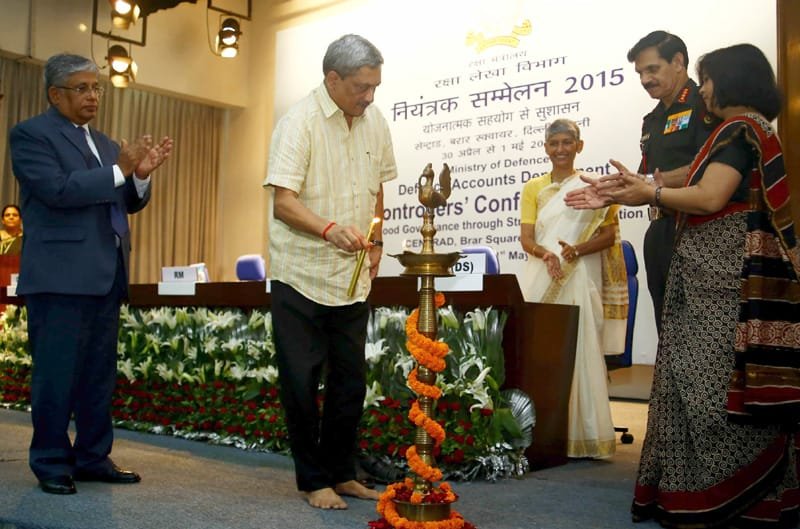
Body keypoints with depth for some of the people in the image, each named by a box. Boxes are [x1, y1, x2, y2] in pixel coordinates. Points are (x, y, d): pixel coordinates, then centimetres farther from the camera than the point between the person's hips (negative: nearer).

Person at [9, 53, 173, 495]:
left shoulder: (104, 143, 20)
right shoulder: (31, 134, -2)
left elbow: (129, 202, 18)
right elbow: (58, 190, -16)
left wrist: (141, 174, -1)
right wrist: (119, 169, -17)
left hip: (105, 273, 7)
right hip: (61, 274, -7)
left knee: (99, 373, 10)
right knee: (57, 374, -1)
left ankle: (93, 457, 19)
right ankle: (51, 464, 10)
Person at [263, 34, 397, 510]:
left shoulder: (375, 122, 5)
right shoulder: (300, 122, -14)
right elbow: (283, 202, -21)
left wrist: (375, 241, 12)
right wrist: (330, 229, -37)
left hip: (353, 278, 6)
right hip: (302, 276, -5)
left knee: (351, 383, 11)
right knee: (302, 384, 2)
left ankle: (342, 474, 27)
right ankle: (314, 480, 18)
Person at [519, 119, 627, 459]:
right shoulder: (533, 188, 15)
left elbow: (609, 235, 2)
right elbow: (526, 238, 5)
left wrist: (577, 250, -15)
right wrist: (546, 254, -16)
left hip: (579, 278, -2)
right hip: (541, 280, 2)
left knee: (580, 351, -10)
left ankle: (582, 435, -4)